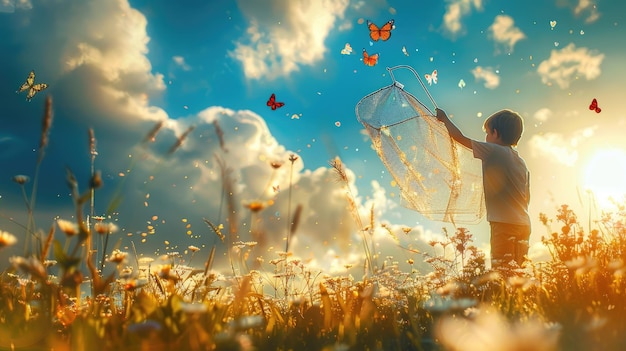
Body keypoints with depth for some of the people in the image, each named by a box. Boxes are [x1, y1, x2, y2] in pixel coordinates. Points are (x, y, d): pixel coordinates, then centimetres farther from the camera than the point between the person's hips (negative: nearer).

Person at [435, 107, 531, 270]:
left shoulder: (493, 151, -6)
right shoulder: (522, 163, 16)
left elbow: (460, 137, 0)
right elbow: (526, 198, 17)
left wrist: (444, 118, 16)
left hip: (504, 224, -8)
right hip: (524, 225, 8)